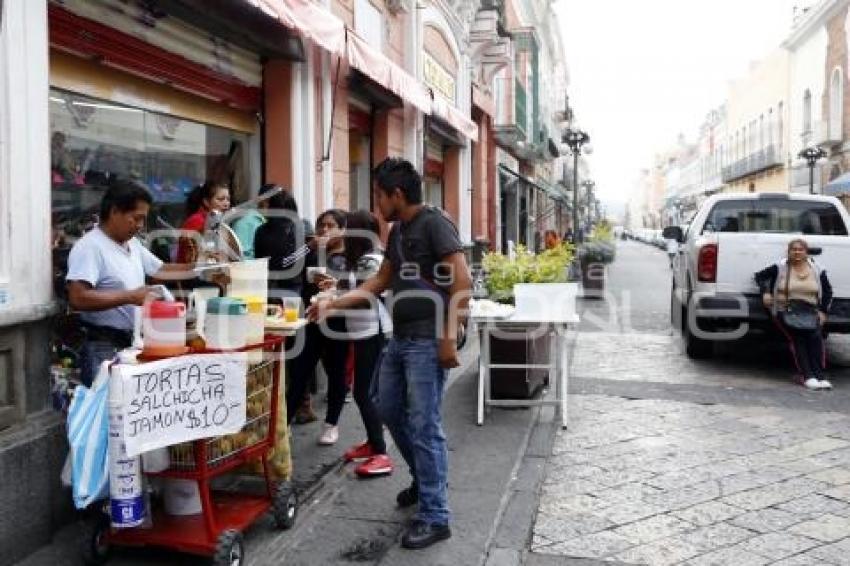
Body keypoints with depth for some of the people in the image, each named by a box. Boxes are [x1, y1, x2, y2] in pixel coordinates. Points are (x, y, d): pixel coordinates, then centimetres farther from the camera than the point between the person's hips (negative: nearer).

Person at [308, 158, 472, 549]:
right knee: (389, 410, 18)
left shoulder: (434, 223, -12)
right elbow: (378, 283, 21)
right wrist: (331, 304, 16)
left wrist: (449, 336, -21)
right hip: (399, 339, 9)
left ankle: (435, 517, 7)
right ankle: (424, 479, 37)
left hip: (427, 342, -9)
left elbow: (462, 281, -18)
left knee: (423, 425, -5)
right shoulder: (398, 231, 15)